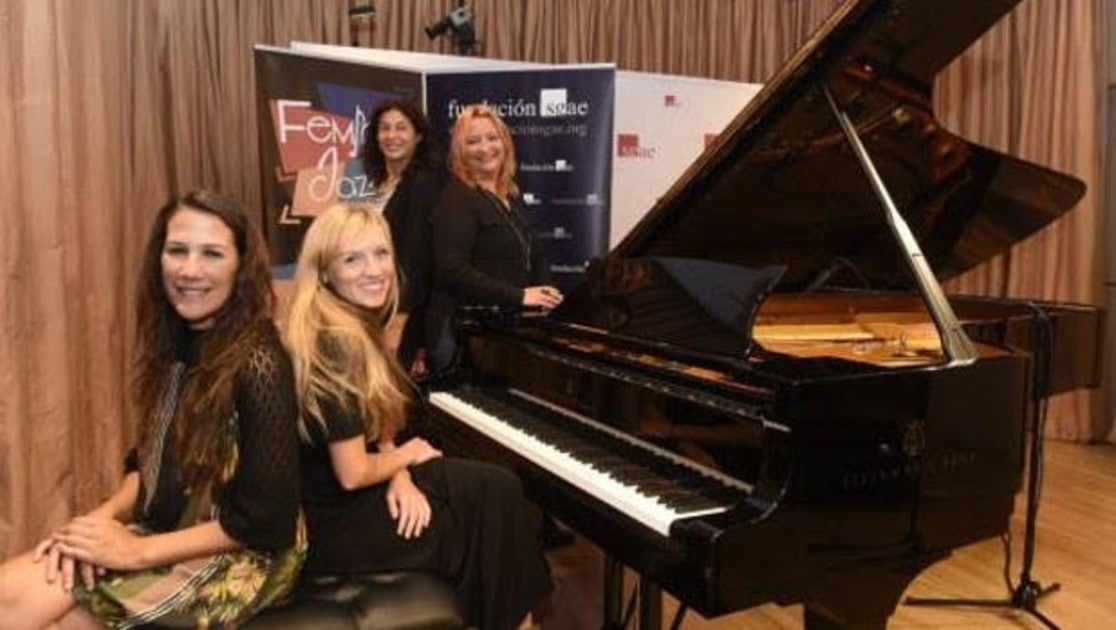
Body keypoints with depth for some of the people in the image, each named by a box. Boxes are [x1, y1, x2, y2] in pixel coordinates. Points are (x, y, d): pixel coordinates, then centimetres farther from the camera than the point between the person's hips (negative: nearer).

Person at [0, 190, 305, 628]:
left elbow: (265, 522, -20)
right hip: (165, 529, 7)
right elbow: (151, 459, 12)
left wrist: (137, 552, -16)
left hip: (242, 557, -7)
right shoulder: (174, 342, 3)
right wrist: (102, 517, -7)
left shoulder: (257, 365, -22)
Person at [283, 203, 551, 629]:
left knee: (498, 487, 6)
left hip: (351, 494, 8)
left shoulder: (356, 326, 3)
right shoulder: (335, 344, -26)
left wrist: (399, 476, -7)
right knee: (495, 507, 2)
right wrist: (407, 456, -6)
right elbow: (352, 473, -24)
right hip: (336, 522, -8)